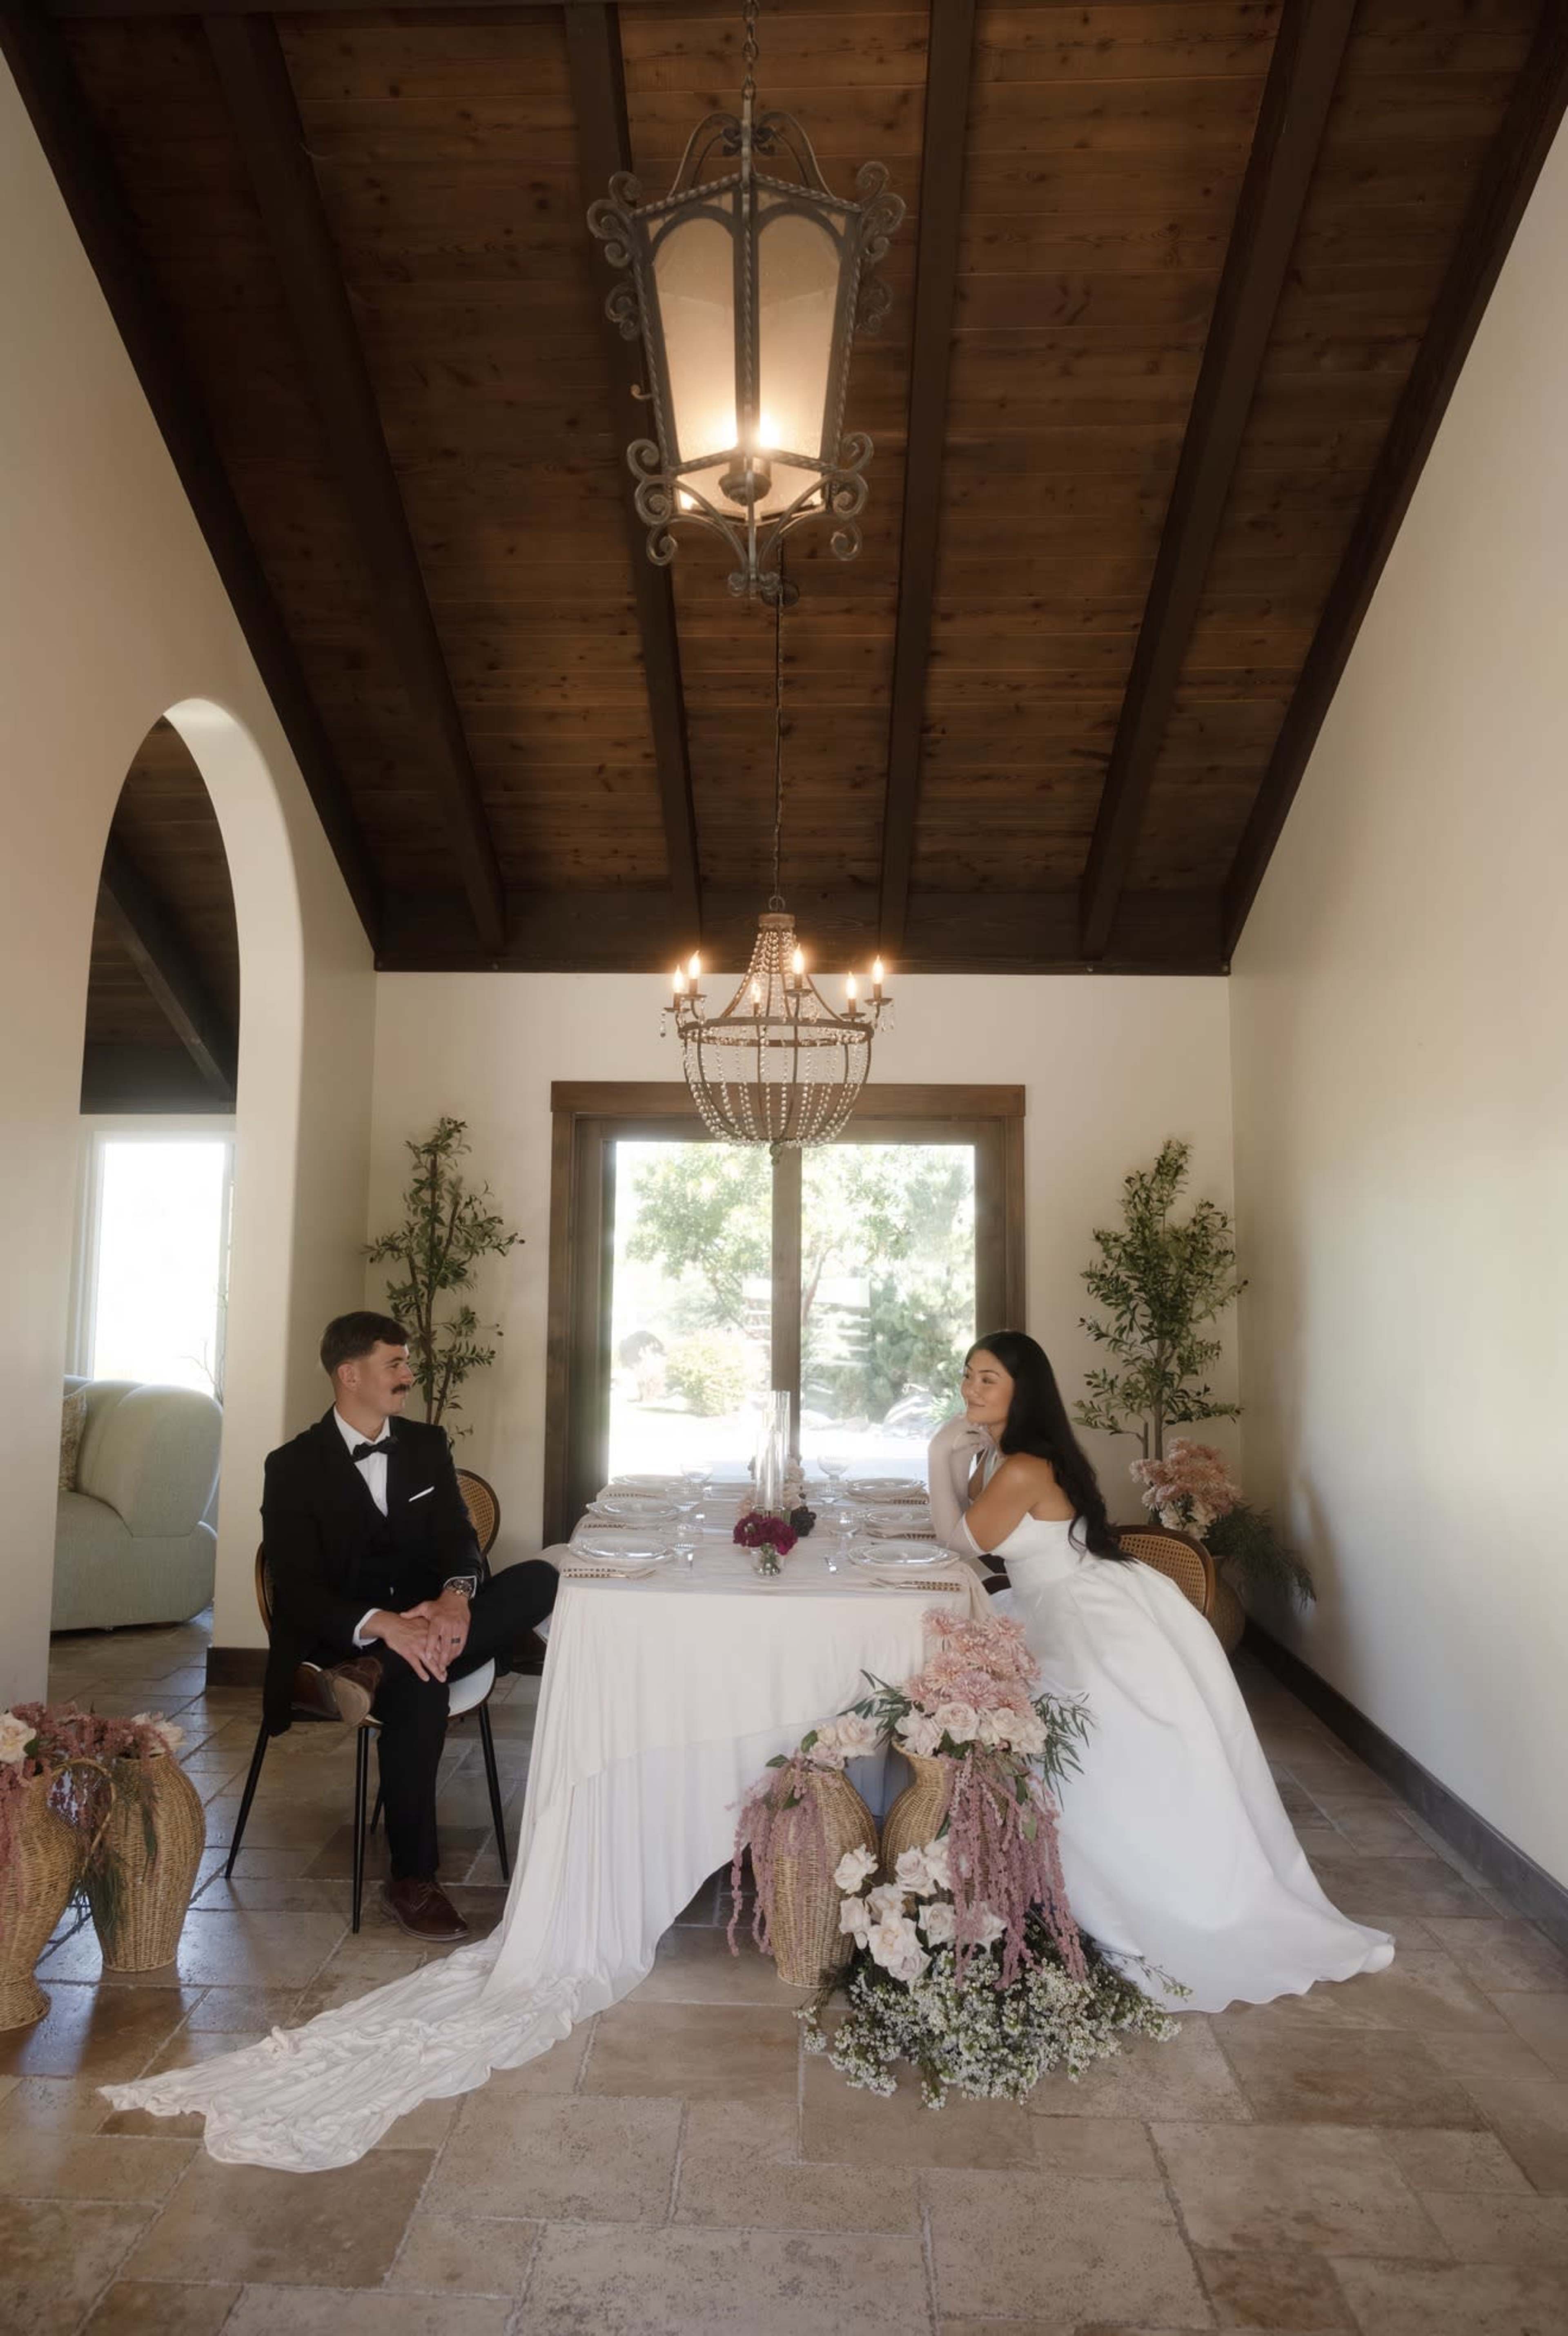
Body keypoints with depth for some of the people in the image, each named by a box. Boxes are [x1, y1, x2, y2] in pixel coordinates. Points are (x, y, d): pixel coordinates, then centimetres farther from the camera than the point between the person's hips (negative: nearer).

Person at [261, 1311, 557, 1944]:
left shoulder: (426, 1445, 10)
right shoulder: (294, 1466, -5)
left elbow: (457, 1538, 2)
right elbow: (299, 1593, -13)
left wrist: (456, 1595, -23)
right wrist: (383, 1624, -32)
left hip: (421, 1622, 5)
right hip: (342, 1641, -4)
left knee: (541, 1579, -22)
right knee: (418, 1687, -37)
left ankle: (380, 1674, -30)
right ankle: (412, 1880, -21)